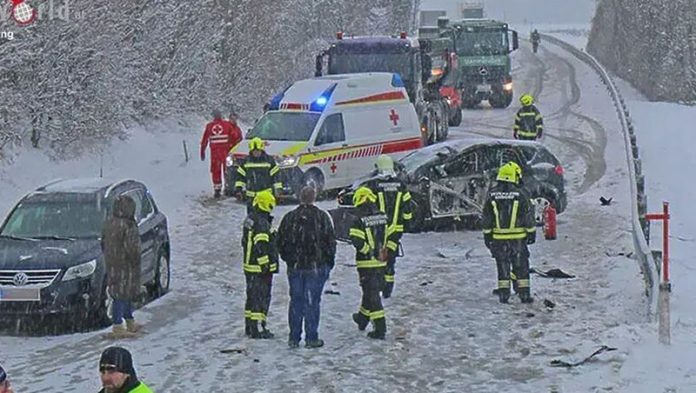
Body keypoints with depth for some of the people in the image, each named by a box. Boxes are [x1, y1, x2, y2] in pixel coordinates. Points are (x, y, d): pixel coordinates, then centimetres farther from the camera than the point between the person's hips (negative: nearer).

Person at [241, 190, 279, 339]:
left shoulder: (250, 219, 12)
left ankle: (249, 326, 25)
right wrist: (265, 265, -19)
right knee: (261, 297, -5)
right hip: (260, 268, -10)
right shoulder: (261, 223, -20)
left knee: (252, 295, 17)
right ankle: (256, 329, -6)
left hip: (249, 265, 10)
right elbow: (261, 246, -24)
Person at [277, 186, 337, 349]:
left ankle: (294, 338, 11)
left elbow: (281, 243, 7)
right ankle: (311, 338, 3)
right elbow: (330, 242, -4)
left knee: (296, 301, 10)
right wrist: (329, 262, 9)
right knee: (312, 302, 2)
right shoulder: (322, 217, -6)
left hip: (294, 268, 3)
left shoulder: (289, 218, 2)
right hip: (316, 267, -3)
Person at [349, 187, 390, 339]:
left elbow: (356, 240, -25)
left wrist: (368, 250, -12)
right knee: (371, 291, 22)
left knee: (371, 294, -2)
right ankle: (363, 319, 39)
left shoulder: (359, 221, -15)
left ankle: (380, 328, -5)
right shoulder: (383, 217, 3)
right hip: (381, 262, 6)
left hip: (366, 263, -6)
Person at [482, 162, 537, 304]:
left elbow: (487, 217, 5)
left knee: (502, 266, 9)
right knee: (521, 265, 6)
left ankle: (503, 294, 7)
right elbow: (528, 216, -4)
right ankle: (524, 294, 5)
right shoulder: (520, 194, -8)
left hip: (498, 238, 2)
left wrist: (487, 235, 12)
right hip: (518, 237, -2)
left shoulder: (492, 194, 1)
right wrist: (531, 233, 6)